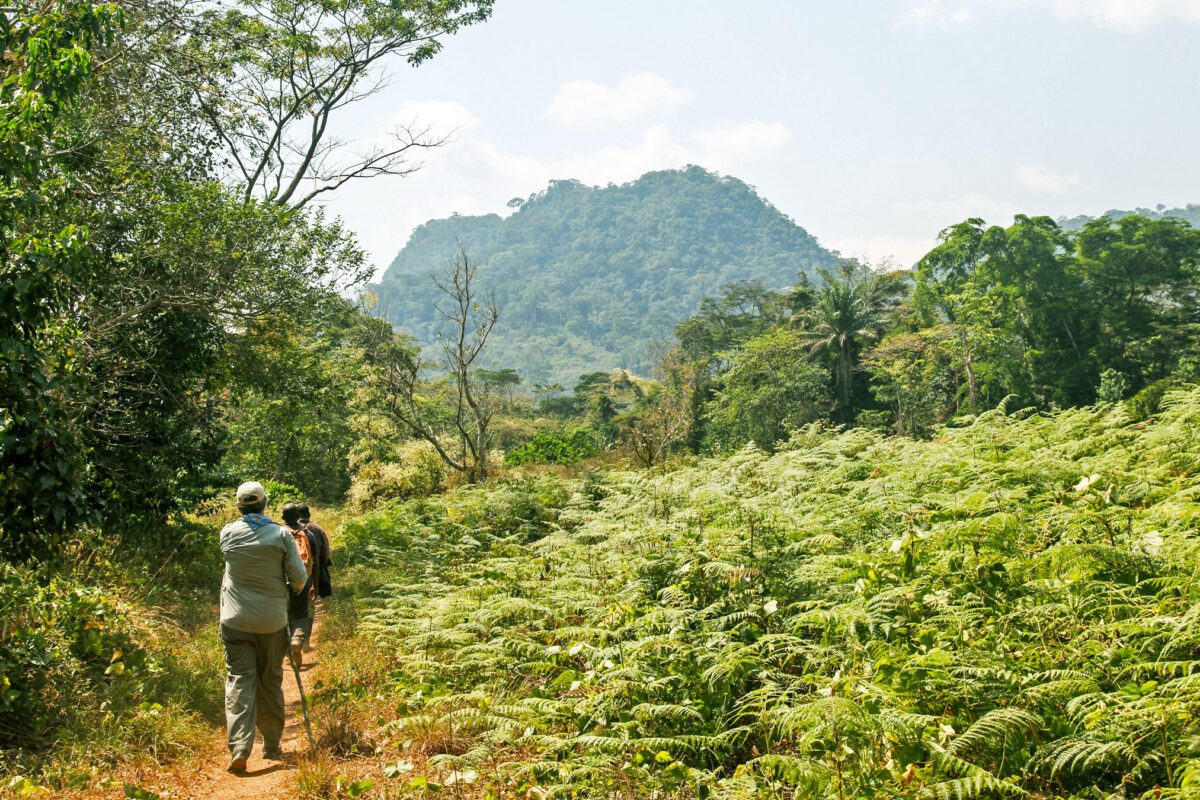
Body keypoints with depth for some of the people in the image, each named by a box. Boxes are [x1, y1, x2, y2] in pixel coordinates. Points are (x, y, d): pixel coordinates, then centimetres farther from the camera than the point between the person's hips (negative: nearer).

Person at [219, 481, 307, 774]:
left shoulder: (228, 533, -3)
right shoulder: (281, 535, -6)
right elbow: (299, 578, -6)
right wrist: (287, 586, 16)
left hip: (236, 620, 0)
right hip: (272, 620, 0)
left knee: (239, 681, -1)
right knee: (270, 681, 12)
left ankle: (239, 750, -13)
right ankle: (272, 746, 21)